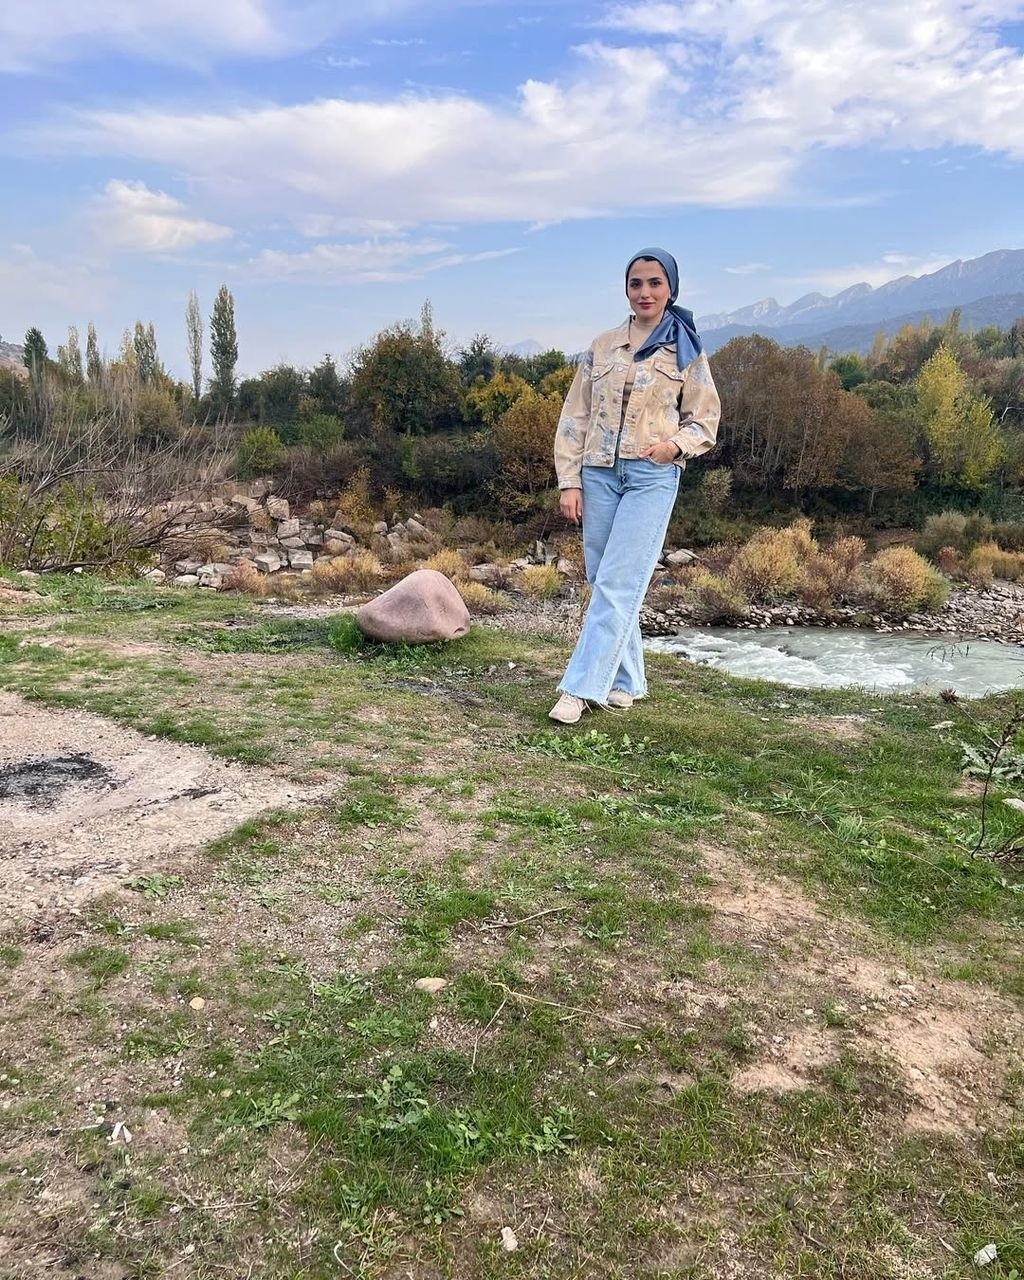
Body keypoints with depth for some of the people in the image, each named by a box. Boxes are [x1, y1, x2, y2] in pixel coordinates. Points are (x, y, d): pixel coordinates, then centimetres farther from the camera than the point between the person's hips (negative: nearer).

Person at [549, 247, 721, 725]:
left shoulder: (686, 350, 6)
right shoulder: (602, 346, 11)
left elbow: (705, 421, 7)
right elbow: (575, 417, 9)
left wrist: (676, 444, -15)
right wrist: (569, 482, 0)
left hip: (652, 477, -3)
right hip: (598, 474, 4)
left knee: (618, 585, -11)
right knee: (605, 583, 6)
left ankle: (580, 688, -10)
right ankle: (625, 682, 18)